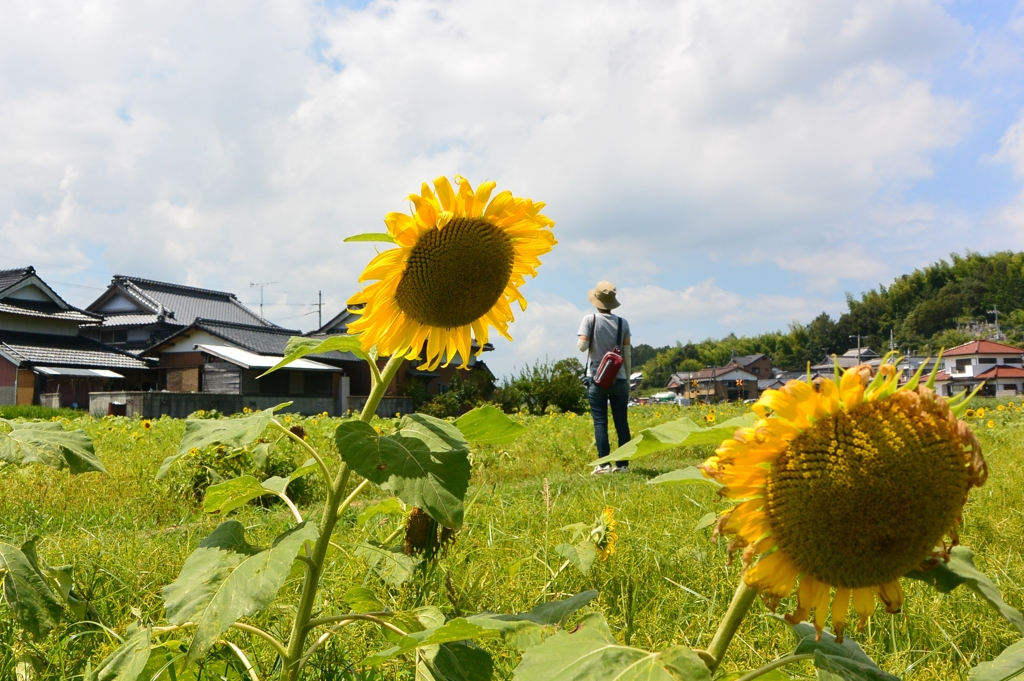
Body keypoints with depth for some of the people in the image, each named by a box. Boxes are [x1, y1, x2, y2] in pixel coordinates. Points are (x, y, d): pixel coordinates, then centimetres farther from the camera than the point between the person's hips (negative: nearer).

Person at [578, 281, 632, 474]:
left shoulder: (590, 320, -5)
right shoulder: (622, 323, 3)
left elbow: (582, 346, -12)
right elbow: (627, 355, 4)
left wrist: (580, 343, 12)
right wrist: (627, 380, 11)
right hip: (618, 379, 2)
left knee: (600, 422, 1)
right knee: (621, 422, 6)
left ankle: (604, 464, -3)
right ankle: (623, 464, 7)